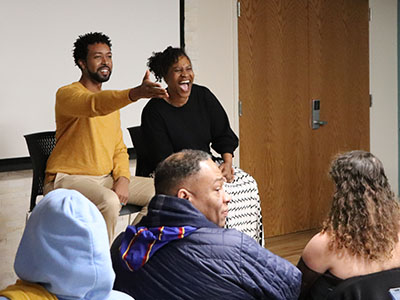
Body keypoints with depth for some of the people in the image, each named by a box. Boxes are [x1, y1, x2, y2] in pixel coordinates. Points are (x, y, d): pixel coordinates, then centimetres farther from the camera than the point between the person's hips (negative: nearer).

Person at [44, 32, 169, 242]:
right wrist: (136, 93, -51)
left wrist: (123, 178, -5)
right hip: (68, 178, -8)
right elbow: (95, 105, -34)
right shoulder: (67, 94, -10)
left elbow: (119, 148, 16)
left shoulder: (112, 99, 17)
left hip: (106, 178, 8)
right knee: (109, 201, -35)